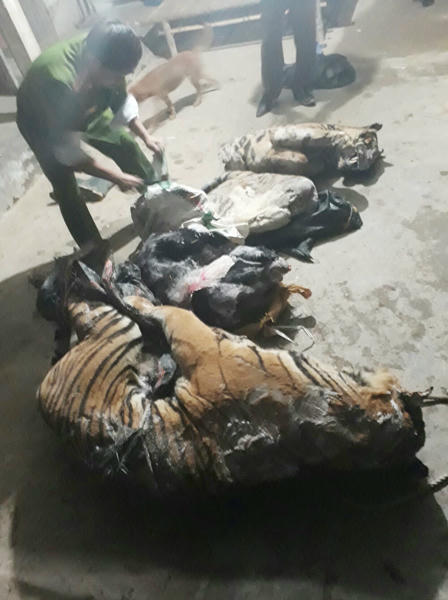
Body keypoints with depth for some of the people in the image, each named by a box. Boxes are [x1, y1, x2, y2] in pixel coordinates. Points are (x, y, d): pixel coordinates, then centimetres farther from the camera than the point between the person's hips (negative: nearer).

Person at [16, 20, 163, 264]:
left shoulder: (100, 54, -27)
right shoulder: (57, 82, -45)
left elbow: (121, 100, -8)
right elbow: (67, 151, -39)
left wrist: (145, 136, -15)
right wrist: (116, 177, -36)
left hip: (85, 111, 6)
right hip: (42, 124, -5)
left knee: (126, 143, 4)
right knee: (66, 187, -9)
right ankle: (93, 248, 5)